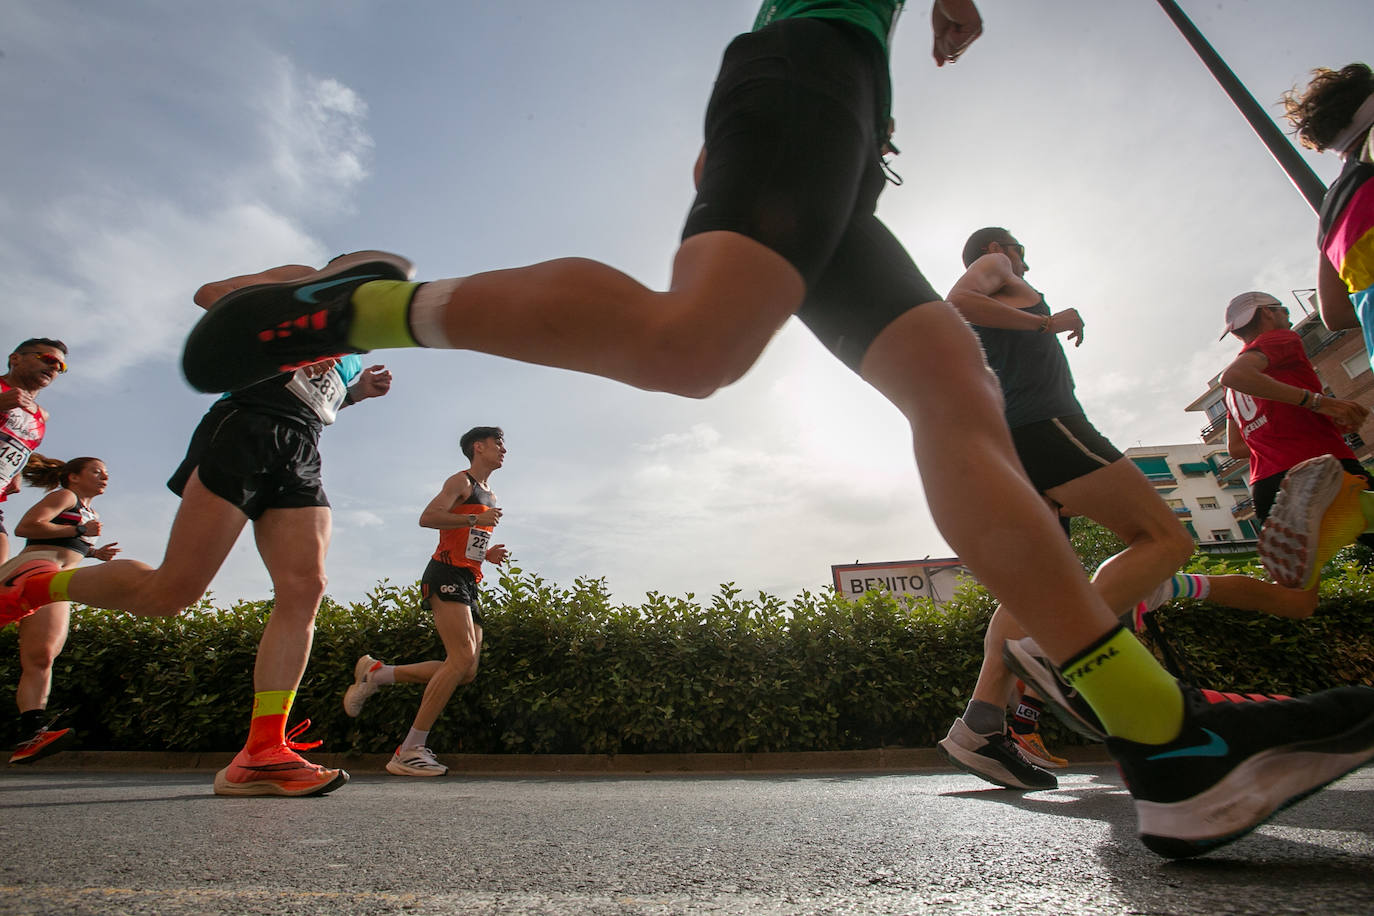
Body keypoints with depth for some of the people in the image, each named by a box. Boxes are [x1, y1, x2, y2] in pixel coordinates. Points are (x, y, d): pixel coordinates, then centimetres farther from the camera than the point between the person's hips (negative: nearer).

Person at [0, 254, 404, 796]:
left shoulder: (353, 352, 30)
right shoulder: (306, 284, 12)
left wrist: (354, 394, 16)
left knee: (304, 590, -13)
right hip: (245, 431, -7)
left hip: (301, 458, 7)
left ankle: (260, 756, -15)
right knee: (171, 591, -11)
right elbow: (211, 293, 2)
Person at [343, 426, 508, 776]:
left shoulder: (490, 496, 28)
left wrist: (488, 554, 15)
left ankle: (376, 673, 12)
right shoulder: (461, 481, 2)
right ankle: (409, 751, -16)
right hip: (446, 575, -9)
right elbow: (428, 517, -14)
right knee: (463, 657, -22)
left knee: (466, 671, 0)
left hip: (468, 583, 9)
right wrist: (475, 519, -17)